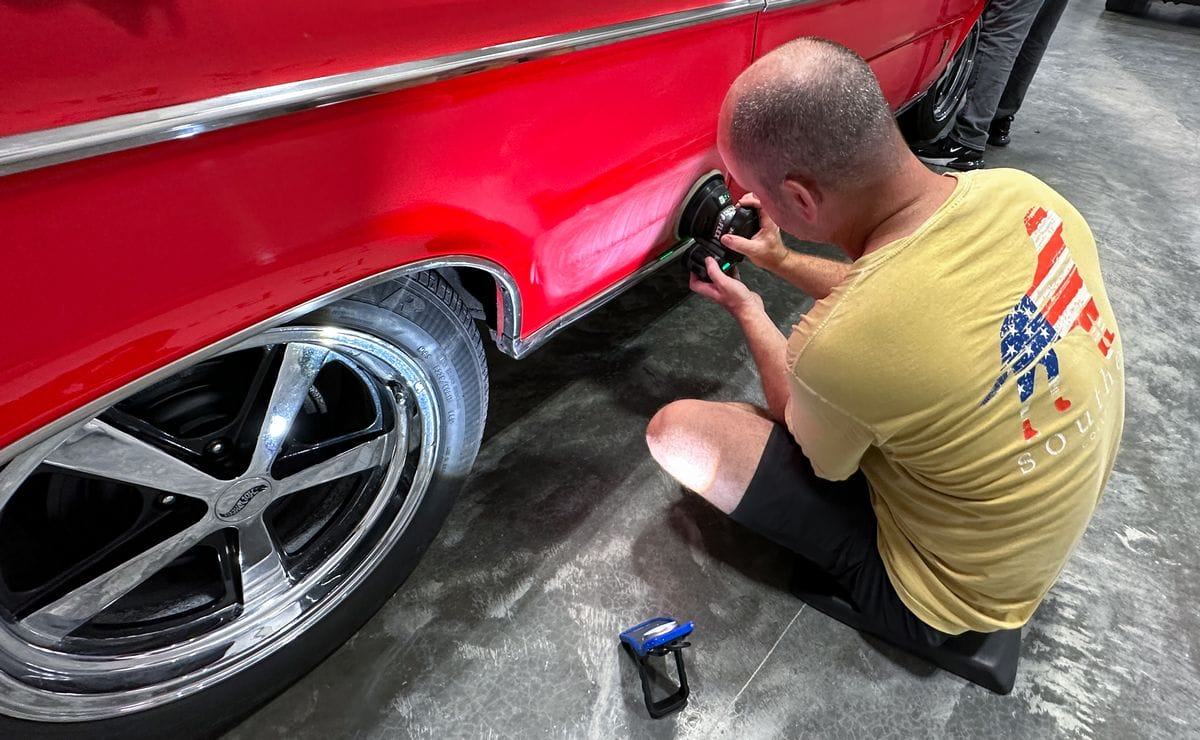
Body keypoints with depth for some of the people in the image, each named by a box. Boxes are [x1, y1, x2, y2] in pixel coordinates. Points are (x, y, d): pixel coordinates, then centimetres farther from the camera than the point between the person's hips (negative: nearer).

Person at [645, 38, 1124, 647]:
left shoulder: (838, 345, -39)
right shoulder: (1020, 192, -17)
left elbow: (816, 453, -12)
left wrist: (748, 312, 0)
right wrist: (782, 262, 8)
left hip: (942, 596, -6)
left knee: (676, 430, -11)